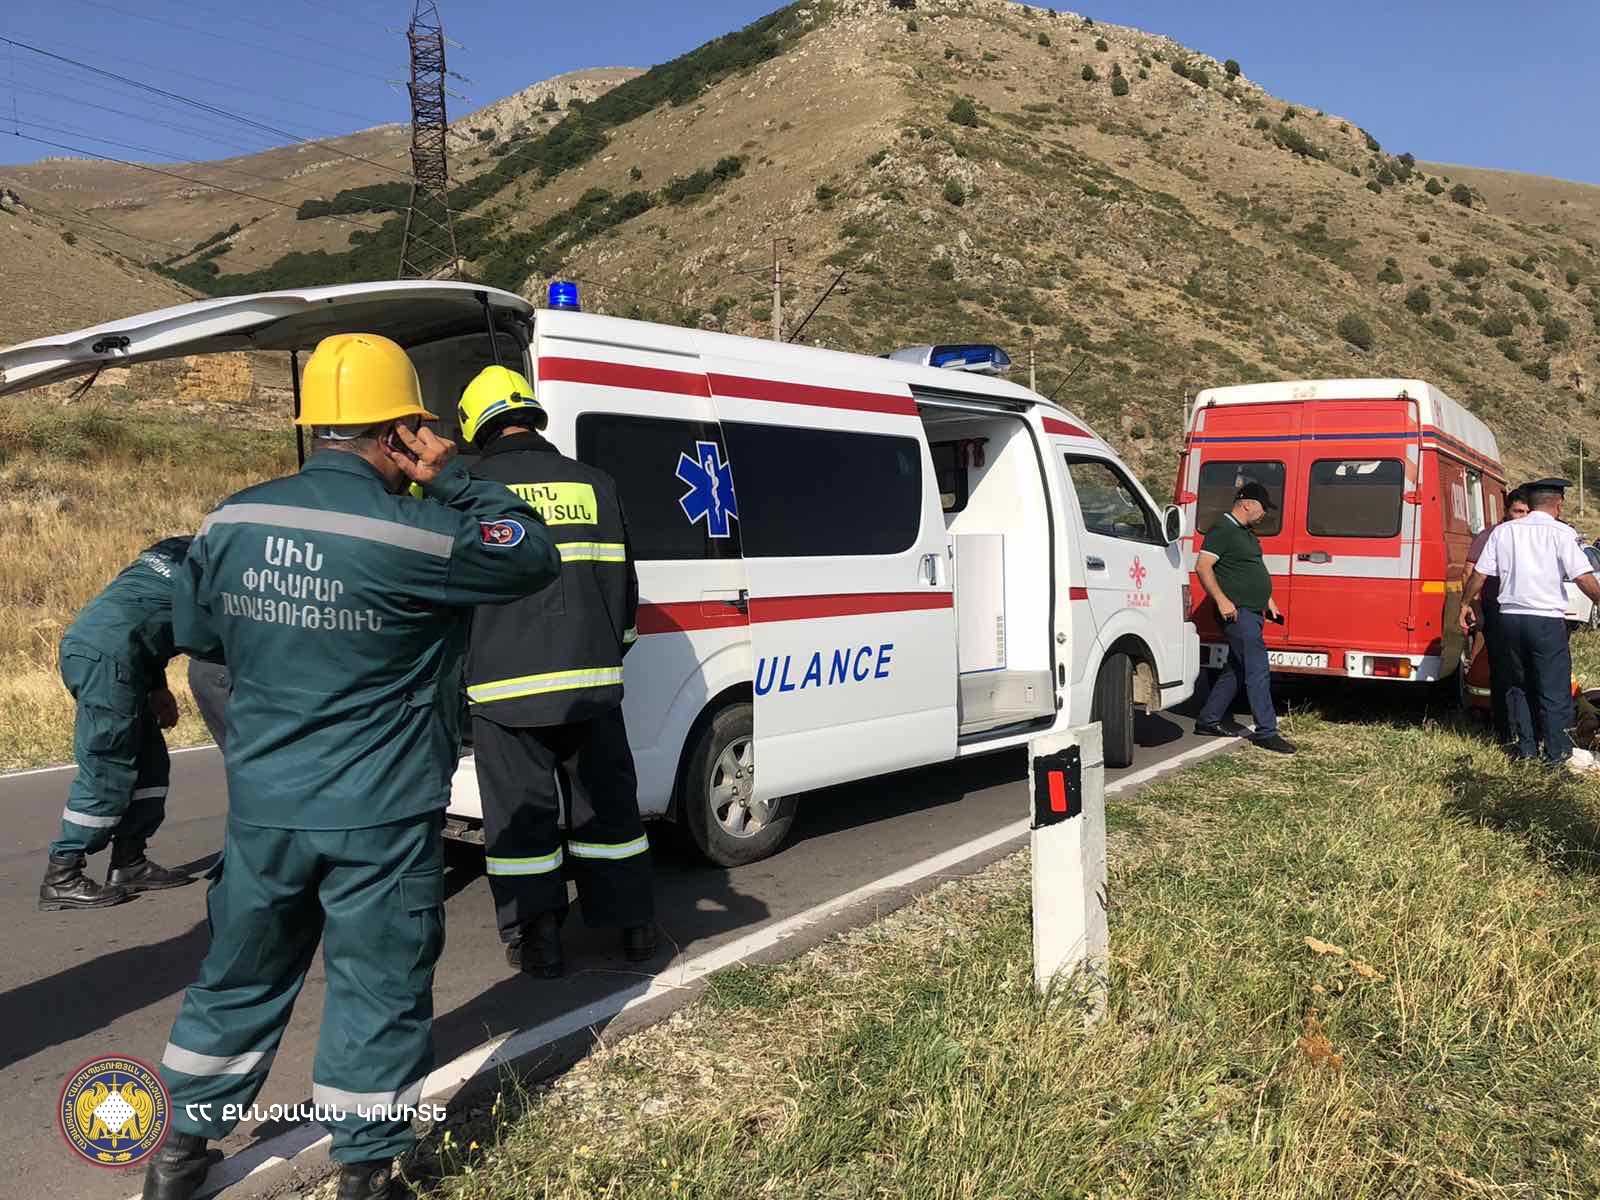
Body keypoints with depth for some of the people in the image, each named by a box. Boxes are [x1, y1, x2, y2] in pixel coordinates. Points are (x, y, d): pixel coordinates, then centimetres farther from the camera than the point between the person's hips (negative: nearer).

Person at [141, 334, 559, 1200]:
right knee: (378, 992, 10)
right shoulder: (414, 536, -19)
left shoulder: (232, 523, 0)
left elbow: (193, 630, 15)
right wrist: (448, 478, -5)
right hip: (380, 817, -5)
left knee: (240, 979, 23)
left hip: (261, 809, 6)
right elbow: (534, 558, -7)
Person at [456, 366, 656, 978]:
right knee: (605, 800, 14)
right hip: (592, 681, 3)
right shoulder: (593, 483, 8)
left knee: (520, 812, 8)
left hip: (507, 684, -3)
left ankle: (537, 939, 14)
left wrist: (458, 671, 16)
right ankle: (633, 925, 22)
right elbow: (622, 584, 12)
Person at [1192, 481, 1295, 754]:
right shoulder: (1222, 530, -11)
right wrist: (1222, 600, -25)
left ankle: (1208, 721, 21)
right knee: (1258, 670, -11)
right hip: (1237, 612, -10)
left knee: (1237, 669, 14)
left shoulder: (1247, 532, 20)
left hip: (1252, 612, 10)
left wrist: (1267, 599, 22)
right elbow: (1202, 566, -18)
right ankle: (1266, 731, -7)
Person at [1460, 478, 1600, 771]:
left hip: (1510, 617, 4)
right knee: (1555, 689, 2)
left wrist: (1465, 604, 18)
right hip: (1547, 620, -4)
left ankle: (1526, 747, 18)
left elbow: (1479, 575, 6)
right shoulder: (1561, 533, -5)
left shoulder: (1503, 531, 6)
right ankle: (1558, 753, 2)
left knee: (1521, 685, 15)